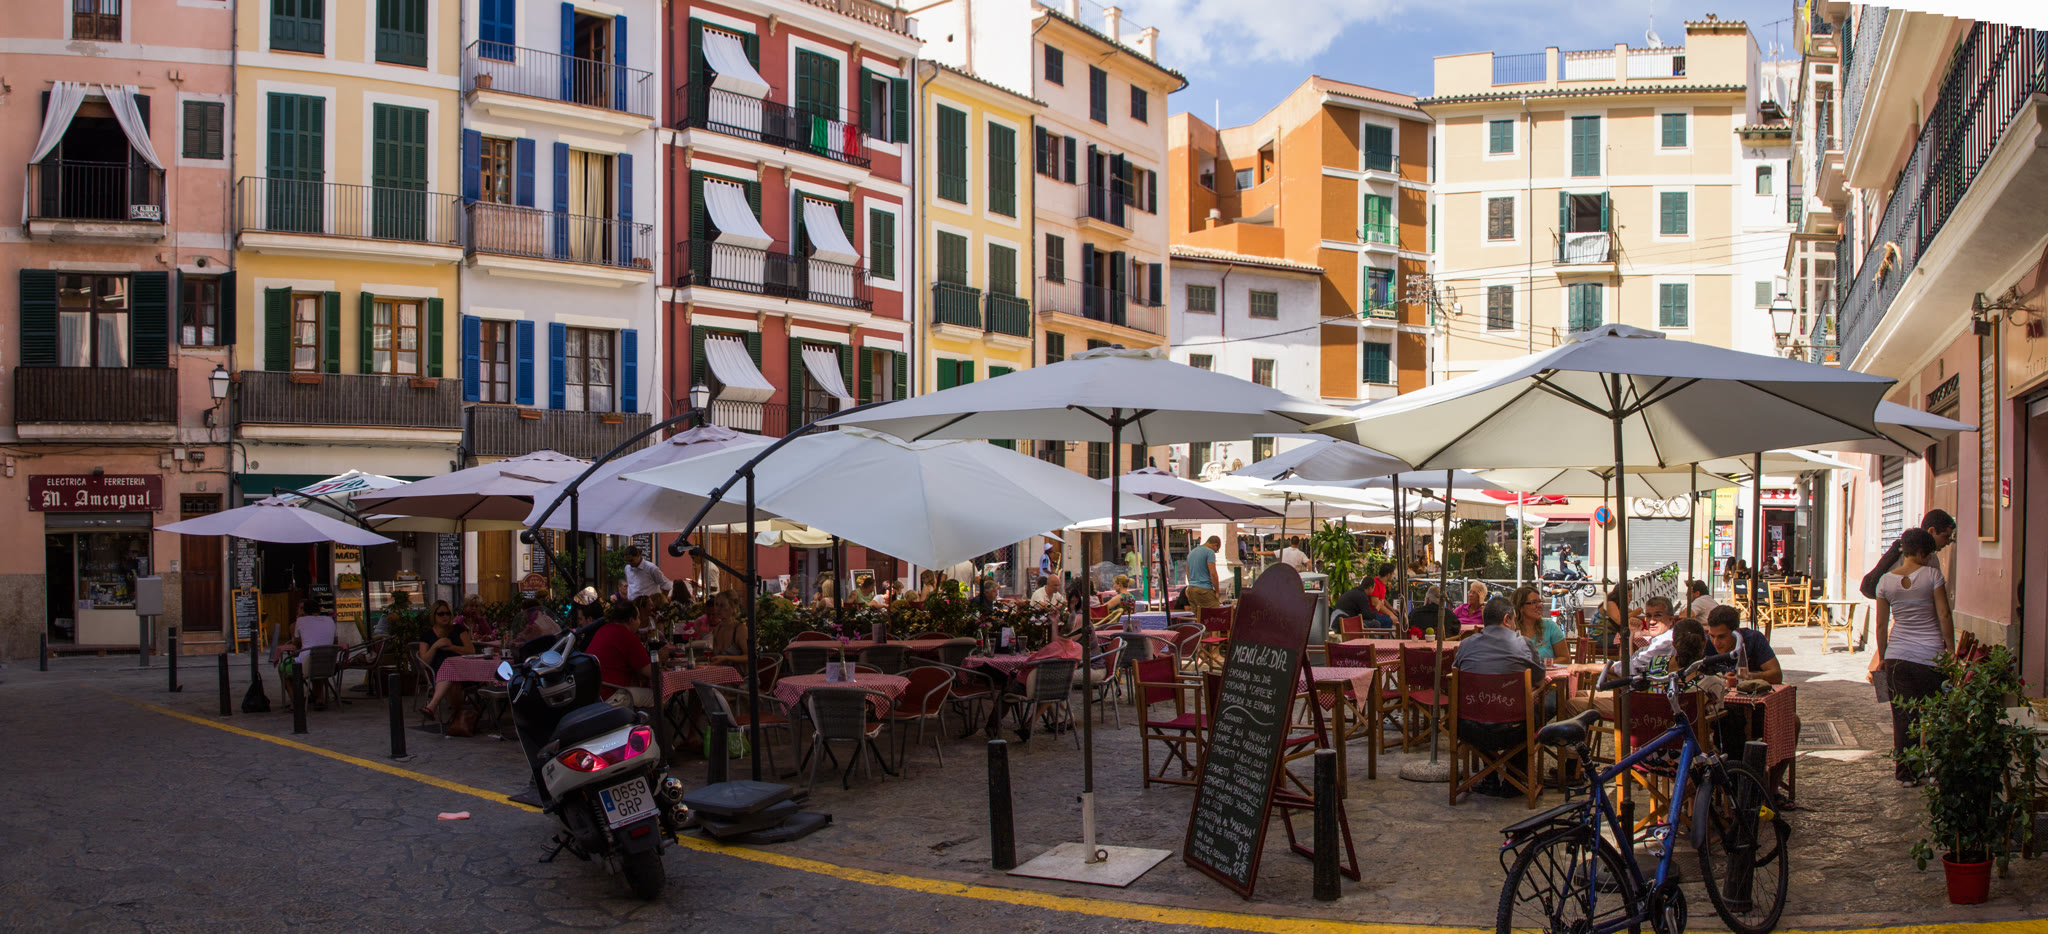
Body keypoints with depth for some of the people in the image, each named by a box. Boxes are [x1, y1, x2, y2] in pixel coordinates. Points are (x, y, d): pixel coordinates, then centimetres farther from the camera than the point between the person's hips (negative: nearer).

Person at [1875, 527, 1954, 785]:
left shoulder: (1886, 581, 2)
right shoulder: (1932, 575, -7)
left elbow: (1881, 625, 5)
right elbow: (1944, 616, -8)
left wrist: (1883, 659, 13)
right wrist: (1952, 652, -1)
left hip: (1898, 656, 3)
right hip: (1930, 655, -3)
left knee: (1902, 717, 7)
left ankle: (1906, 772, 11)